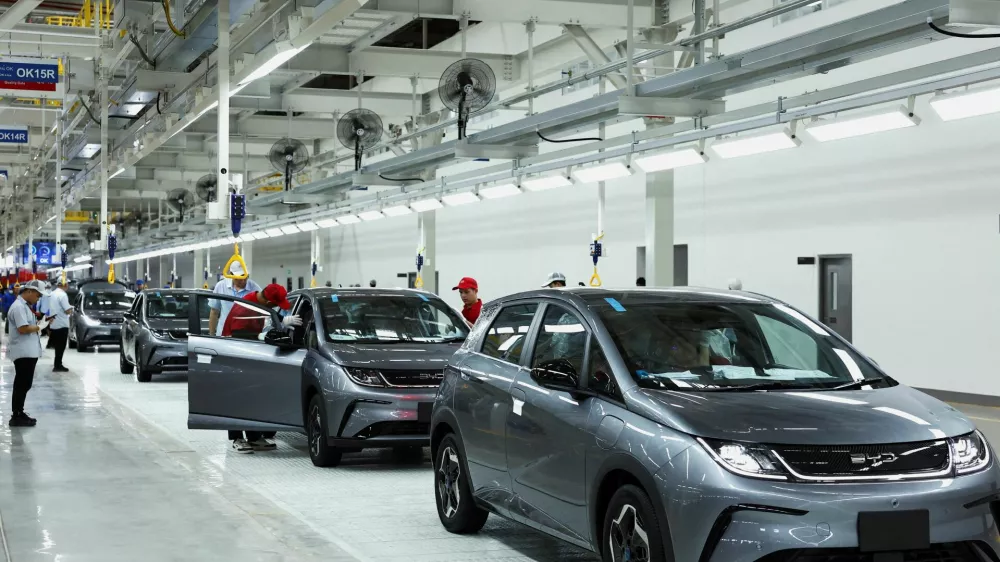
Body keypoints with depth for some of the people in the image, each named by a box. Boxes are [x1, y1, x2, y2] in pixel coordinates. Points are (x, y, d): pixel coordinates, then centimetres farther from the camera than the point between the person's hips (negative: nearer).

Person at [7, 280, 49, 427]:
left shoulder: (25, 306, 17)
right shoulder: (19, 306, -16)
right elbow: (23, 328, -24)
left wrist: (38, 324, 6)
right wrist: (39, 327, -12)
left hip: (28, 352, 10)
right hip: (23, 352, -10)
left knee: (24, 385, 15)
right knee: (22, 385, -6)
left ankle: (19, 414, 22)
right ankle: (16, 417, -2)